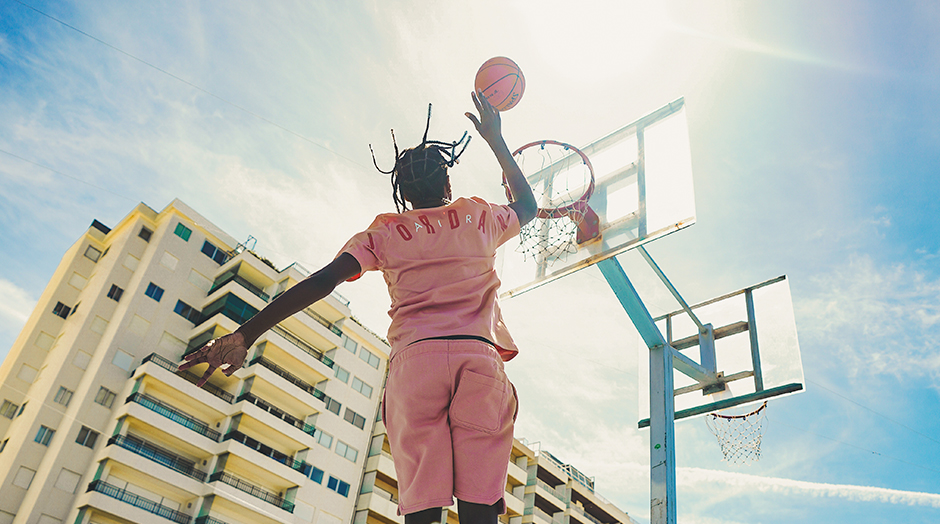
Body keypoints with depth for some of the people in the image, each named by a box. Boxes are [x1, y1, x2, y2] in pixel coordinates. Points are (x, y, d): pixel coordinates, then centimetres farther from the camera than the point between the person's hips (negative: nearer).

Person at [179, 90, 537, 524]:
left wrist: (247, 334, 0)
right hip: (480, 358, 0)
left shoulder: (384, 232, 17)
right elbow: (528, 206, 44)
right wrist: (496, 141, 47)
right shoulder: (480, 216, 21)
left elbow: (322, 281, 3)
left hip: (414, 357, 0)